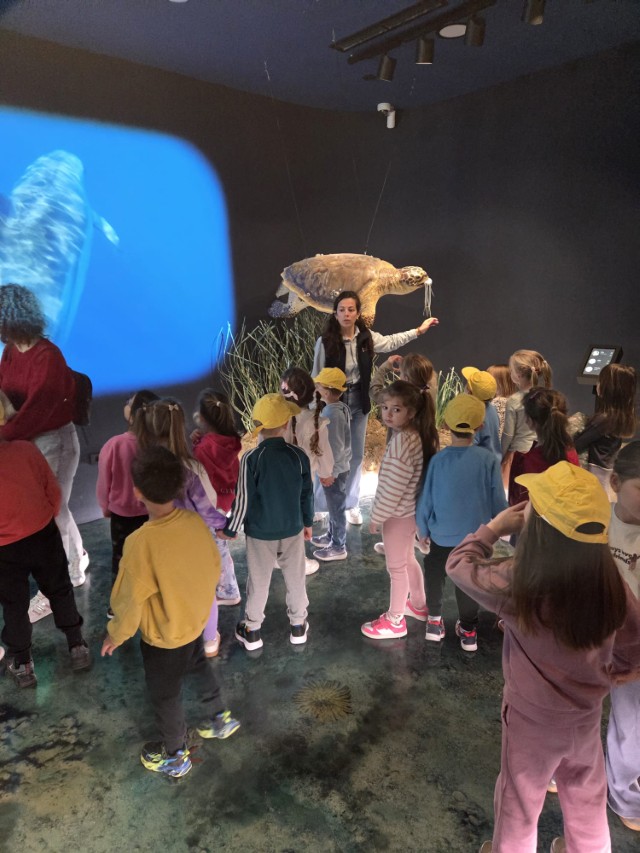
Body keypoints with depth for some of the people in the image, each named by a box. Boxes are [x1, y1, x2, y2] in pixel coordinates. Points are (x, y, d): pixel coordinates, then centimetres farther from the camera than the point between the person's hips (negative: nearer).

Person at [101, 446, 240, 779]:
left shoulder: (141, 543, -34)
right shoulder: (195, 521, -17)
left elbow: (130, 601, -23)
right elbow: (215, 567, -2)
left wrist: (116, 635, -3)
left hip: (163, 637, -5)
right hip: (195, 621, 5)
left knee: (165, 695, 21)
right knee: (198, 666, 33)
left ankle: (175, 756, 45)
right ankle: (220, 718, 54)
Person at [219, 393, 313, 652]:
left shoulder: (251, 458, -20)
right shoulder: (298, 454, -11)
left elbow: (243, 500, -15)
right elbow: (307, 493, -1)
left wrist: (230, 529, -1)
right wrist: (307, 522, 14)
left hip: (260, 532, -2)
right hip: (293, 529, 2)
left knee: (258, 581, 13)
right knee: (295, 577, 18)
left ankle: (252, 631, 29)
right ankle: (298, 626, 33)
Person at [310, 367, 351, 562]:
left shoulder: (333, 414, -26)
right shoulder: (339, 408, 2)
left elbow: (336, 447, -25)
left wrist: (329, 472, -17)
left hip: (335, 470, -9)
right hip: (337, 467, 9)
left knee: (336, 507, 6)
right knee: (333, 505, 23)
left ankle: (338, 547, 22)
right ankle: (331, 536, 41)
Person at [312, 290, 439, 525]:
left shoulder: (366, 337, -3)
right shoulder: (325, 342, -16)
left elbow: (391, 342, 18)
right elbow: (317, 378, -10)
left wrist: (419, 330, 21)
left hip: (358, 401, 5)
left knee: (356, 454, 14)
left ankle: (351, 504, 30)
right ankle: (317, 505, 20)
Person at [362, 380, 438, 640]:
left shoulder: (403, 441, -29)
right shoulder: (414, 435, 1)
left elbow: (394, 487, -26)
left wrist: (377, 516, -15)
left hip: (398, 513, -9)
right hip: (408, 510, 9)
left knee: (396, 566, 7)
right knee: (407, 559, 26)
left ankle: (394, 621, 25)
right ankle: (418, 605, 45)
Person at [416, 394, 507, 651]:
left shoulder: (438, 460, -18)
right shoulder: (488, 460, -16)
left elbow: (425, 499, -9)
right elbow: (498, 501, -7)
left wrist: (423, 529, 7)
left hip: (441, 534, -1)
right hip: (476, 535, 1)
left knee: (434, 575, 22)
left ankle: (435, 620, 36)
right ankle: (468, 629, 32)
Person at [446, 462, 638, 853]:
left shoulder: (517, 583, -32)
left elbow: (458, 564, -14)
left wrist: (493, 528, -4)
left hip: (533, 718, -4)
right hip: (587, 715, 4)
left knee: (520, 804, 24)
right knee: (588, 800, 32)